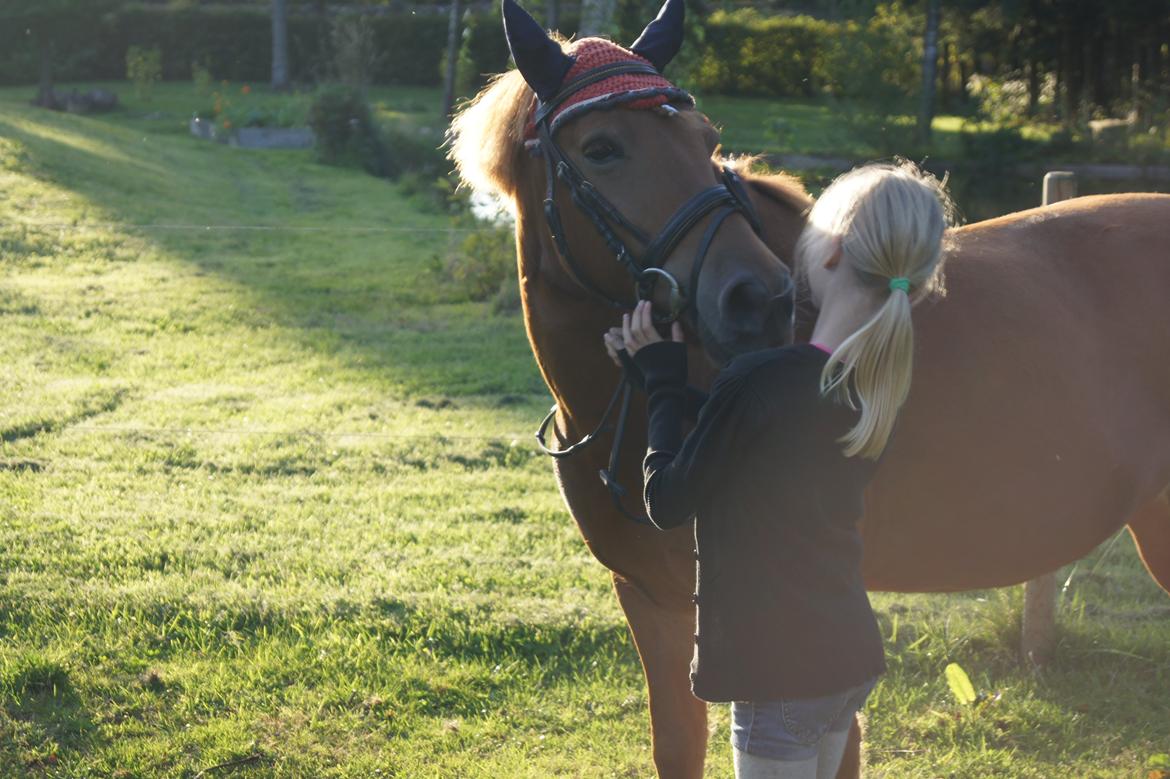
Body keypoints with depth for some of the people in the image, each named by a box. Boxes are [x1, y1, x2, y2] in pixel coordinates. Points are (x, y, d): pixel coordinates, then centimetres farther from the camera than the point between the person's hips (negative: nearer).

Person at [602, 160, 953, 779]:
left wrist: (663, 381, -1)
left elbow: (667, 503, -11)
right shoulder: (879, 388, 0)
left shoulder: (755, 381, -24)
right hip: (848, 655, 8)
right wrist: (663, 372, 16)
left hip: (781, 669, -8)